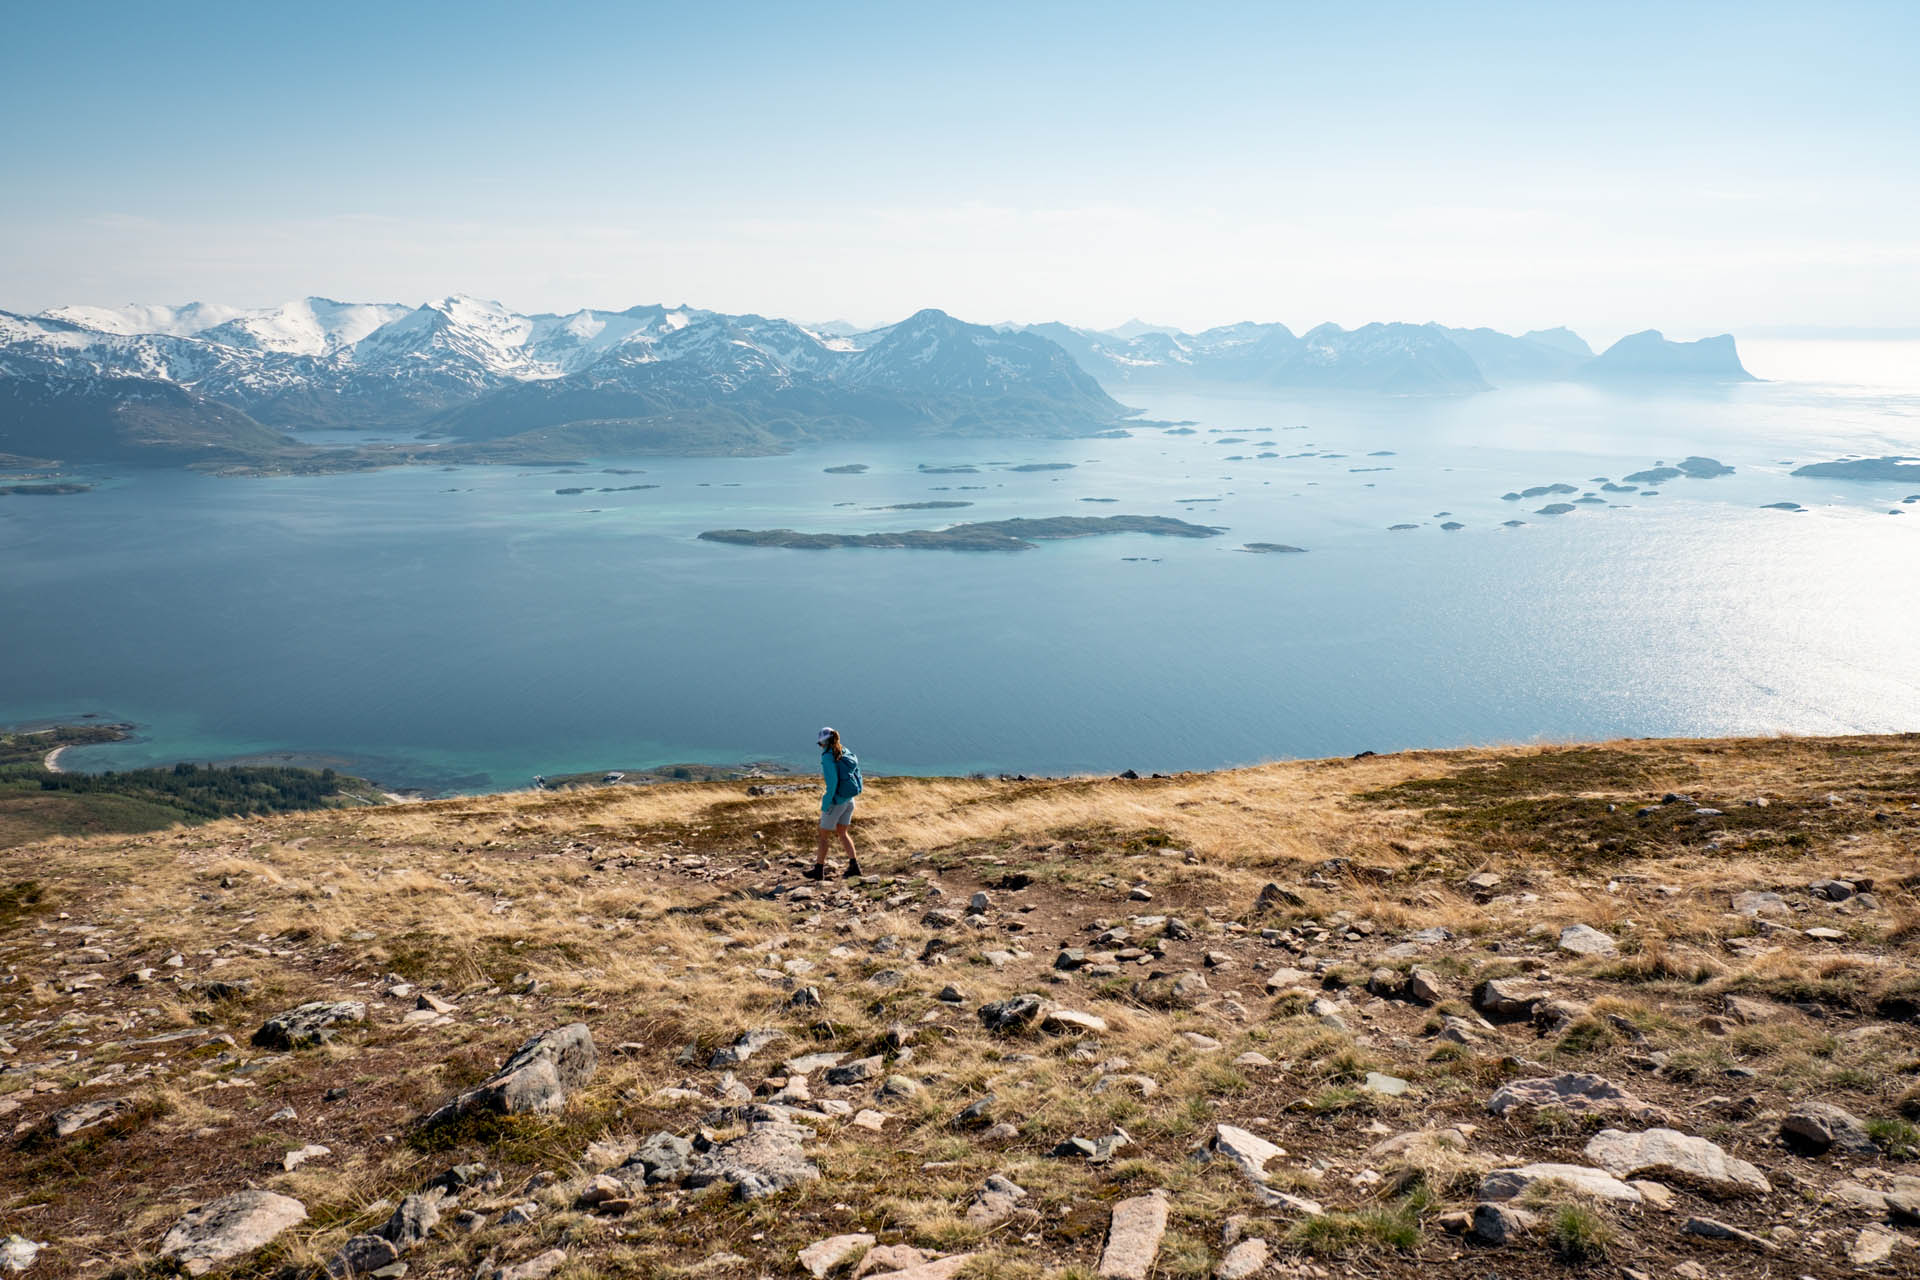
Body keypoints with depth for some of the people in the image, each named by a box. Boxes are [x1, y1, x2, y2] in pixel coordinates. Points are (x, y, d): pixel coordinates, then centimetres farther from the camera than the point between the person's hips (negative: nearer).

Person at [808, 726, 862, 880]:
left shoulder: (828, 758, -18)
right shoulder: (847, 754, 4)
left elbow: (832, 782, -23)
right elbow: (856, 776, 6)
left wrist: (825, 804, -15)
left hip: (836, 802, -7)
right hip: (849, 800, 7)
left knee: (823, 835, 9)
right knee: (842, 833, 21)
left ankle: (819, 870, 17)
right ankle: (854, 865, 15)